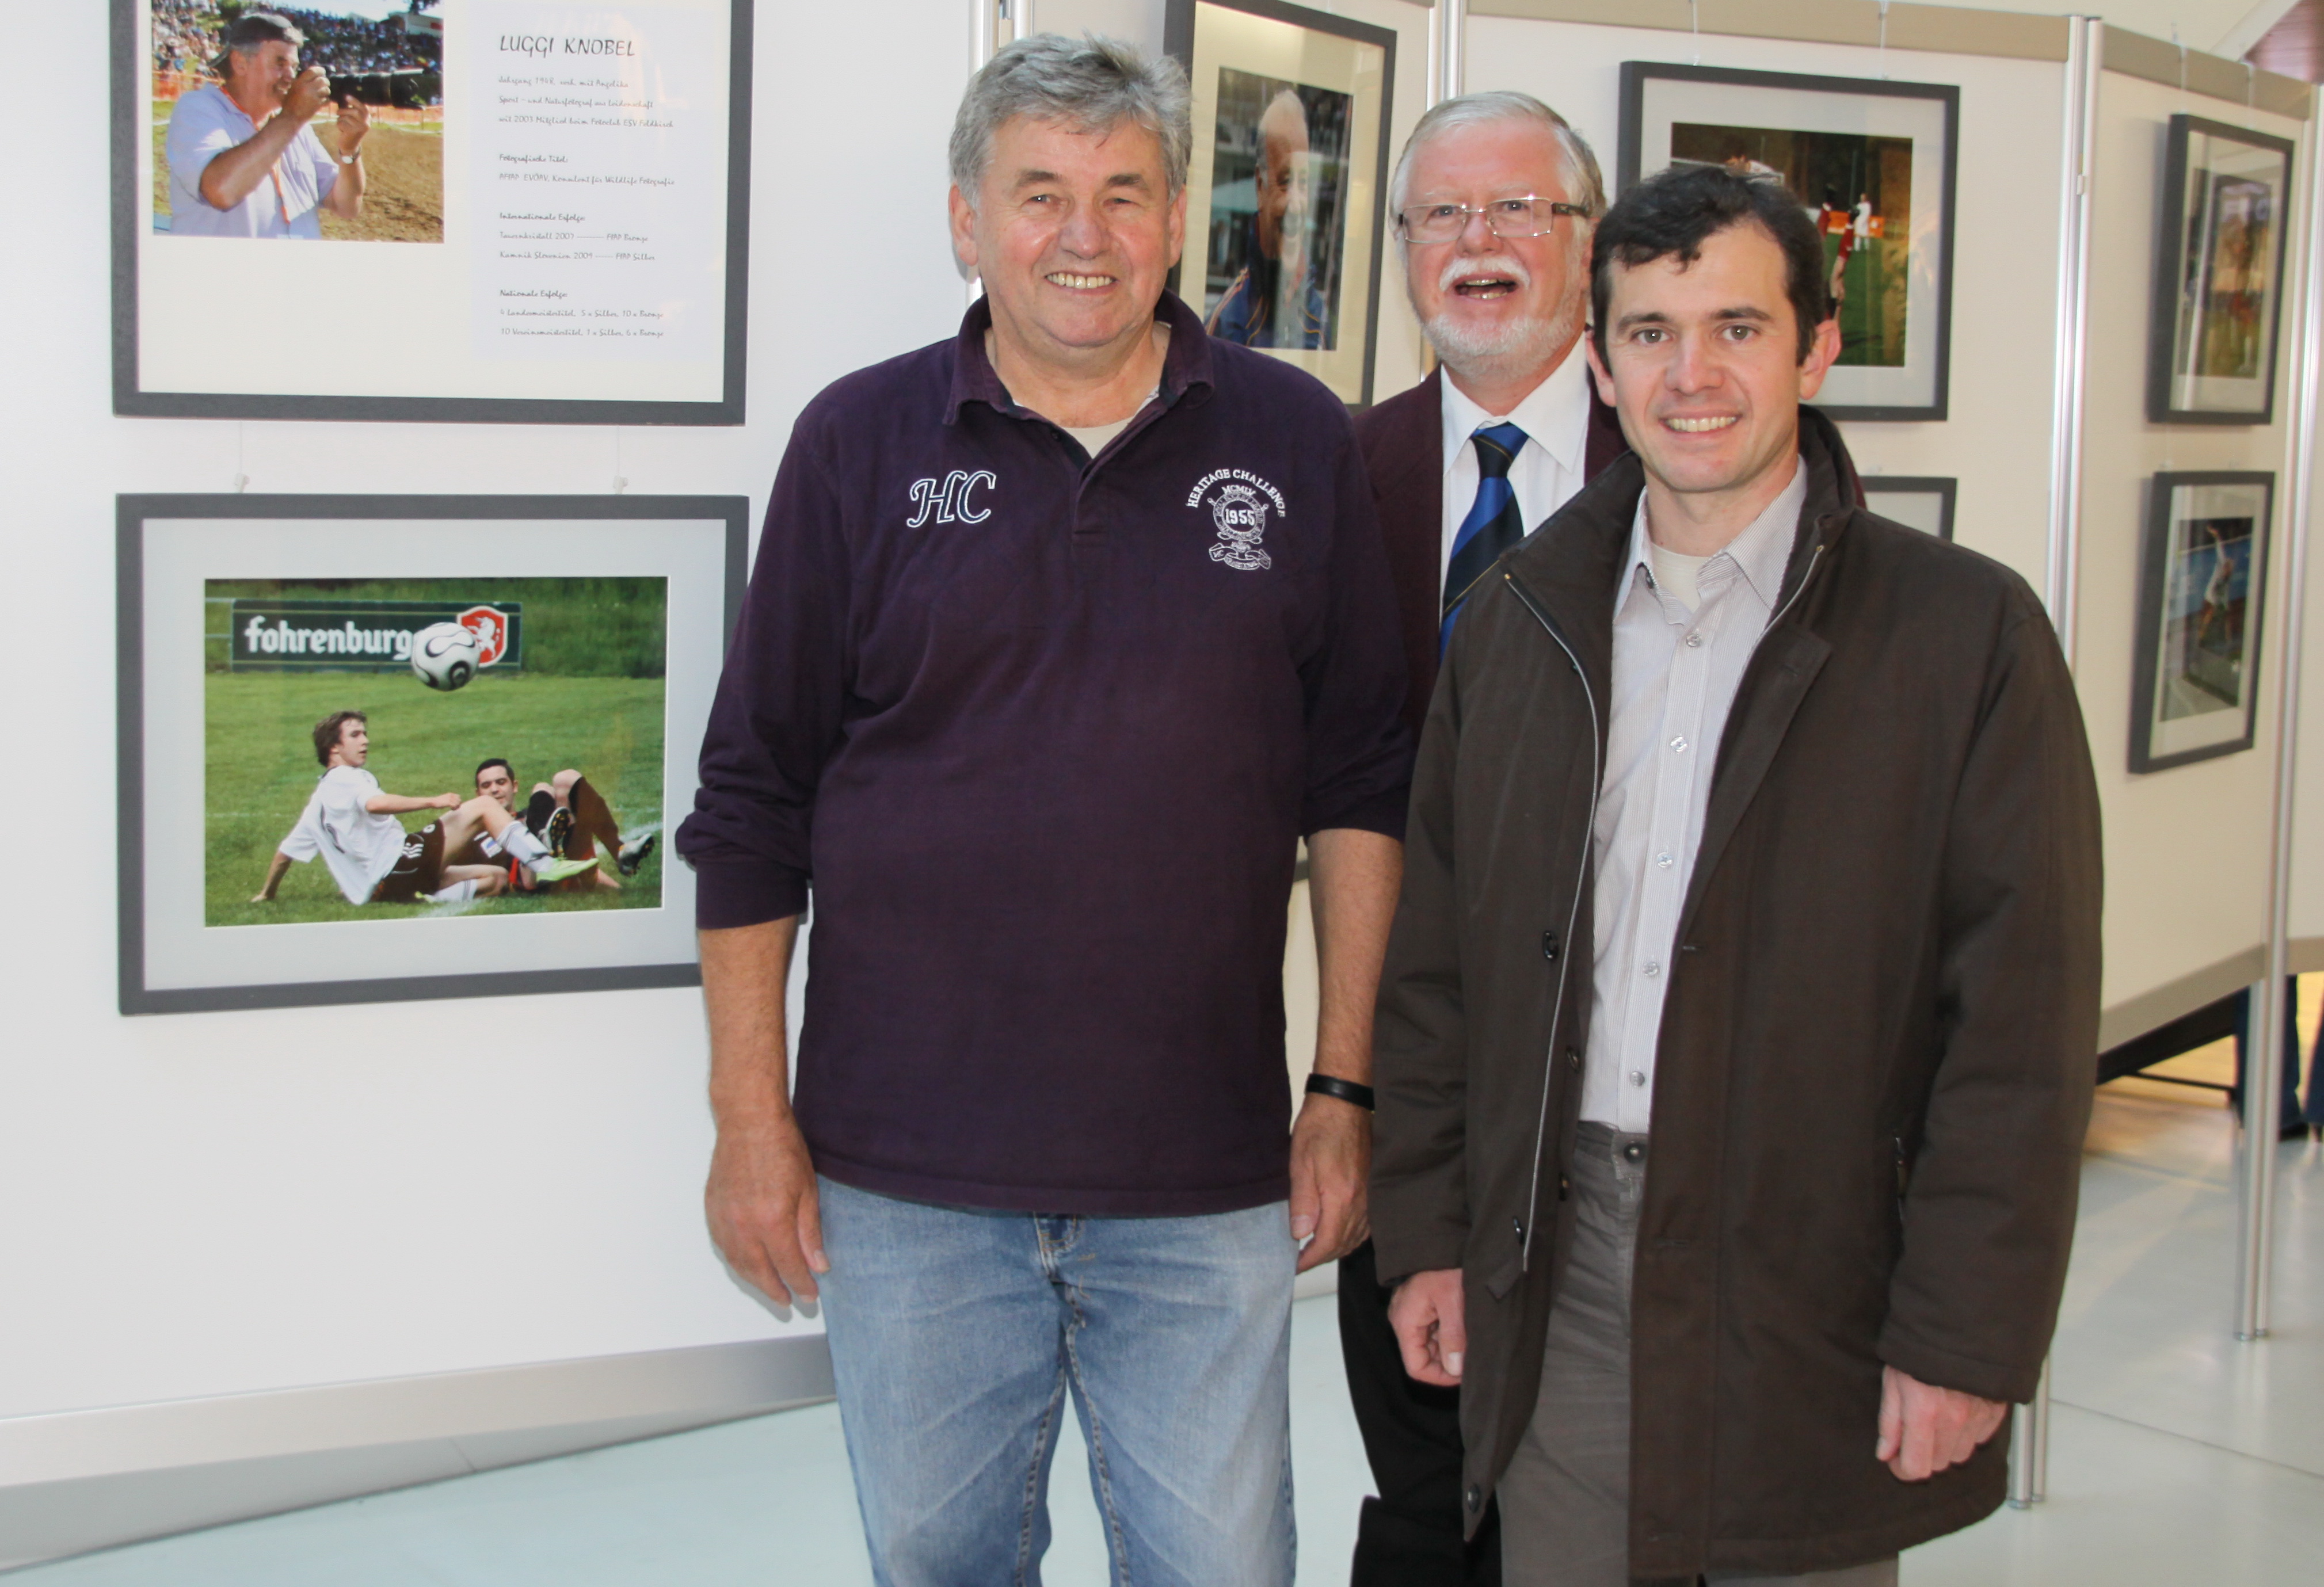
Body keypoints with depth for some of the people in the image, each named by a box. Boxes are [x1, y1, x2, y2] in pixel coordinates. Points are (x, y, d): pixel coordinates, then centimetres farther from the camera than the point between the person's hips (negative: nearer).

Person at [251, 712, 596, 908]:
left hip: (381, 886, 9)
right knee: (482, 807, -6)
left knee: (496, 878, 12)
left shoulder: (319, 800, 27)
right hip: (398, 862, -9)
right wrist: (432, 801, -26)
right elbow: (375, 803, -25)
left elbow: (286, 850, 31)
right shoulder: (346, 779, -1)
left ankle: (436, 898, -13)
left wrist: (267, 894, 43)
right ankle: (543, 866, -21)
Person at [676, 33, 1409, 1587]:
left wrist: (1344, 1089, 1)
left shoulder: (1295, 442, 2)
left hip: (1207, 1180, 0)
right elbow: (753, 805, 3)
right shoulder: (862, 442, 0)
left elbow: (1363, 788, 5)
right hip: (907, 1172, 0)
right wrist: (751, 1119, 0)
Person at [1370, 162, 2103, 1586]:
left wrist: (1965, 1339, -12)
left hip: (1814, 1280, -3)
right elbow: (1436, 960, 12)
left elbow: (2023, 1028, -9)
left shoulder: (1968, 629, -6)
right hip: (1560, 1262, 3)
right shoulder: (1521, 621, 8)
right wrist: (1427, 1235, 8)